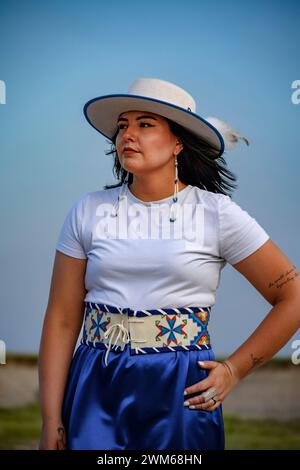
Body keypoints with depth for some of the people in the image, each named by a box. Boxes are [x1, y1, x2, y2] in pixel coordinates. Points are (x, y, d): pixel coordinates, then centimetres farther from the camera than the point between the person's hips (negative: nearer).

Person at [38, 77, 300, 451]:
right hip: (98, 391, 1)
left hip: (182, 392, -1)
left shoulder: (216, 213, -2)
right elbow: (62, 320, 3)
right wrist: (51, 420, -3)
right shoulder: (88, 211, 4)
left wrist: (234, 370, -1)